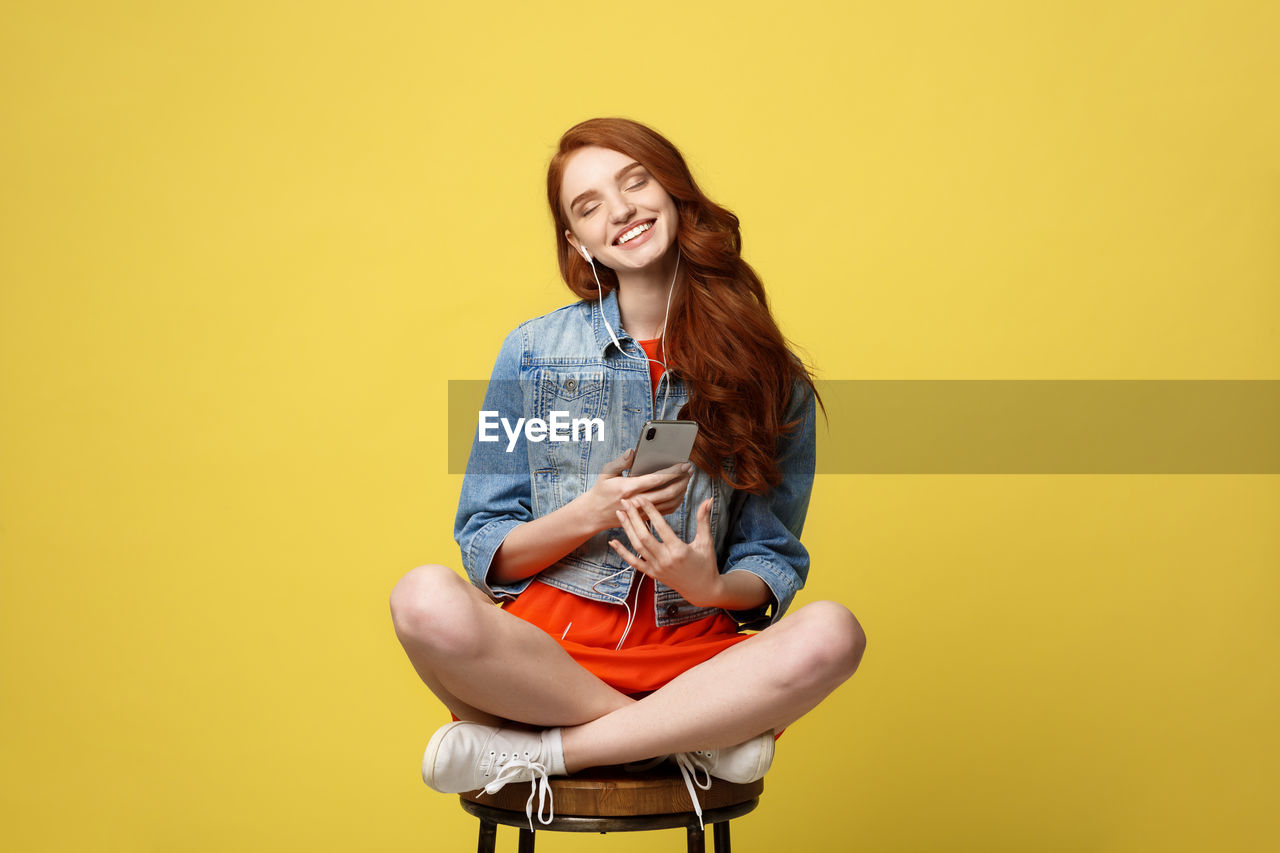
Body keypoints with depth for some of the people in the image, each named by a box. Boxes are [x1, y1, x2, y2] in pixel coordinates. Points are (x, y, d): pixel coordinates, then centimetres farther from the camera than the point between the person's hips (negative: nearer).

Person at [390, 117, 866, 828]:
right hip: (547, 645, 0)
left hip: (691, 652, 1)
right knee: (425, 600, -32)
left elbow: (775, 562, 8)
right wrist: (591, 514, -14)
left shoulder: (768, 374, 6)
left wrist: (713, 587, -15)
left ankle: (529, 752, -21)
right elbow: (485, 549, 5)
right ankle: (700, 737, -17)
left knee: (832, 633, -30)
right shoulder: (533, 352, 6)